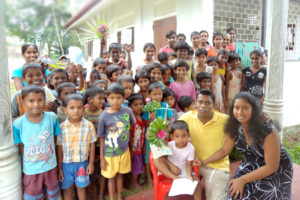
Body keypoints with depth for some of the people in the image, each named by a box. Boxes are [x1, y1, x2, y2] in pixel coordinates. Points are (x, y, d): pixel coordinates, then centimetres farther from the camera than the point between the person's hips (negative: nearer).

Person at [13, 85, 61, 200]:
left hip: (50, 167, 1)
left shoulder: (52, 118, -11)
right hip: (31, 170, 0)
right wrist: (23, 168, 1)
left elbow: (55, 141, -2)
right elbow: (22, 148, -2)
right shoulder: (18, 124, -12)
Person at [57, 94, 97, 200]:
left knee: (81, 187, 18)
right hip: (66, 163, 0)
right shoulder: (62, 127, -10)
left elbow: (92, 145, -3)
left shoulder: (89, 125, -11)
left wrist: (91, 163, 0)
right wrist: (59, 167, -1)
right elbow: (59, 148, -4)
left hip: (82, 163, 0)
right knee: (67, 189, 16)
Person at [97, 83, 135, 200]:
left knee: (120, 175, 21)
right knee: (111, 177, 15)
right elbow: (101, 138, -8)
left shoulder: (128, 111, -12)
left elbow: (132, 125, 7)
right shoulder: (104, 116, -17)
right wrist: (102, 158, -4)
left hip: (124, 150, 2)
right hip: (110, 153, -2)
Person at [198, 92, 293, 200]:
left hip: (276, 171, -4)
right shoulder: (234, 126, -14)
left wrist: (242, 180, -25)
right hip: (251, 166, 4)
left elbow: (271, 167, -24)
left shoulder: (268, 130, -30)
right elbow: (224, 150, 0)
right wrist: (204, 162, -8)